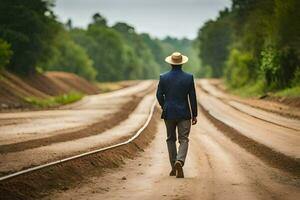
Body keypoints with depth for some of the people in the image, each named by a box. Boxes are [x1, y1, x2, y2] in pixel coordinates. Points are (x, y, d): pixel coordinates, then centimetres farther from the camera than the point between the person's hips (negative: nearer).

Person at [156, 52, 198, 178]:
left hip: (169, 113, 2)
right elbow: (192, 97, -4)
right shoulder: (189, 77, -5)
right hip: (184, 114, -1)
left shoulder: (163, 77, -3)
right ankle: (179, 161, -24)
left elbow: (159, 95, 0)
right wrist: (194, 115, 3)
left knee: (171, 139, 14)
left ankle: (174, 168, 14)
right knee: (183, 140, 1)